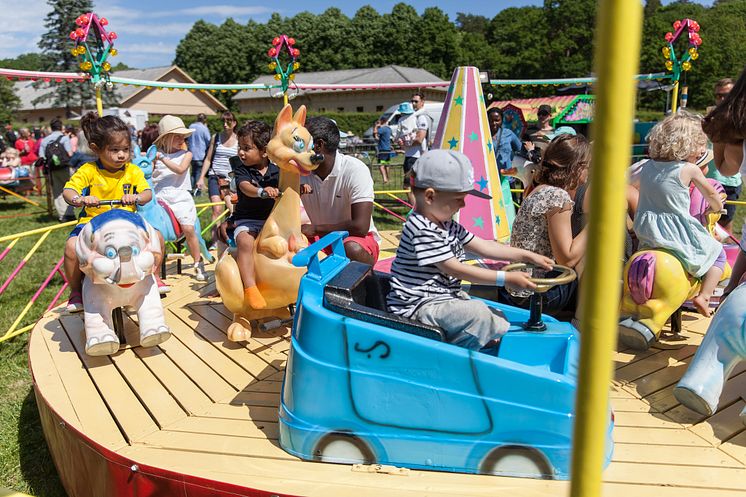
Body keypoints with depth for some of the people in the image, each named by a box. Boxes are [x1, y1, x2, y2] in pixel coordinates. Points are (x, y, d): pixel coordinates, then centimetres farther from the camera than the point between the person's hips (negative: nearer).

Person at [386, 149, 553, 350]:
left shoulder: (447, 225, 11)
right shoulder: (422, 230, -21)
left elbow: (483, 246, 13)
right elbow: (454, 269, -22)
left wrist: (527, 256, 7)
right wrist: (505, 278, -22)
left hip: (445, 297, 10)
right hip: (419, 306, -10)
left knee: (497, 322, 9)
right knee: (478, 313, -28)